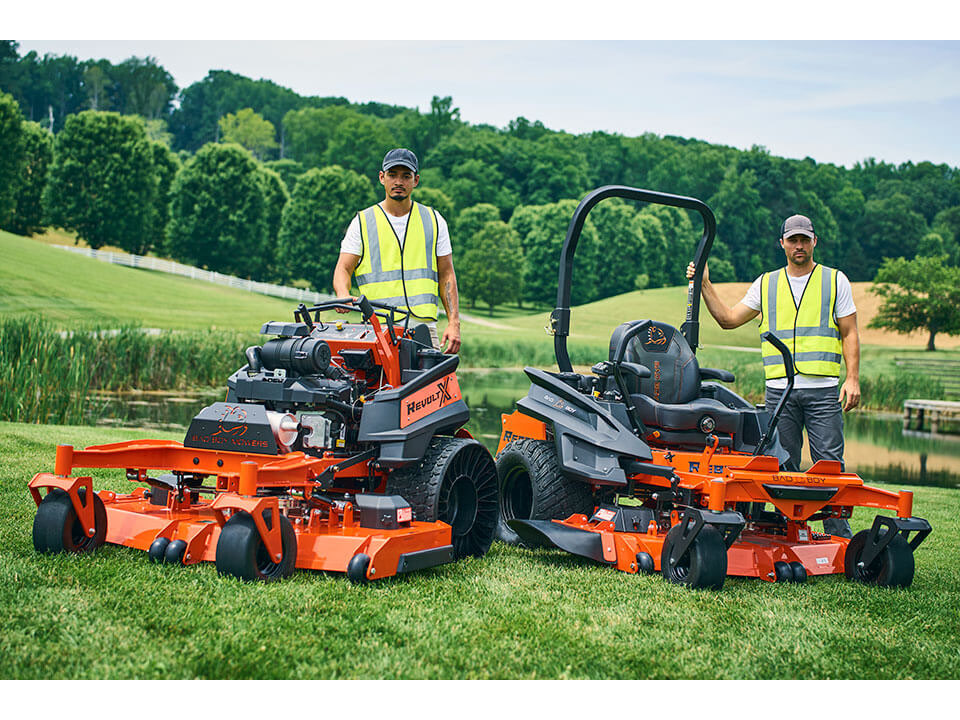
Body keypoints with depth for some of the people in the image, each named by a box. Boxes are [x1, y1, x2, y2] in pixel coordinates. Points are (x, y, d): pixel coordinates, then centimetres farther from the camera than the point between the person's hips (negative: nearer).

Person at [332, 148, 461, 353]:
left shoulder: (434, 221, 15)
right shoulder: (362, 222, 10)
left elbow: (446, 275, 14)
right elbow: (343, 268, 5)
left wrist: (454, 323, 3)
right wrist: (343, 295, -18)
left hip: (423, 327, 1)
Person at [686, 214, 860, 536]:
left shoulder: (835, 281, 9)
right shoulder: (766, 284, 14)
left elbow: (850, 334, 6)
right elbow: (729, 319, 13)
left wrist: (853, 379, -5)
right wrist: (705, 285, 5)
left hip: (823, 390, -2)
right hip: (779, 390, 2)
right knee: (784, 466, 3)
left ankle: (839, 537, -2)